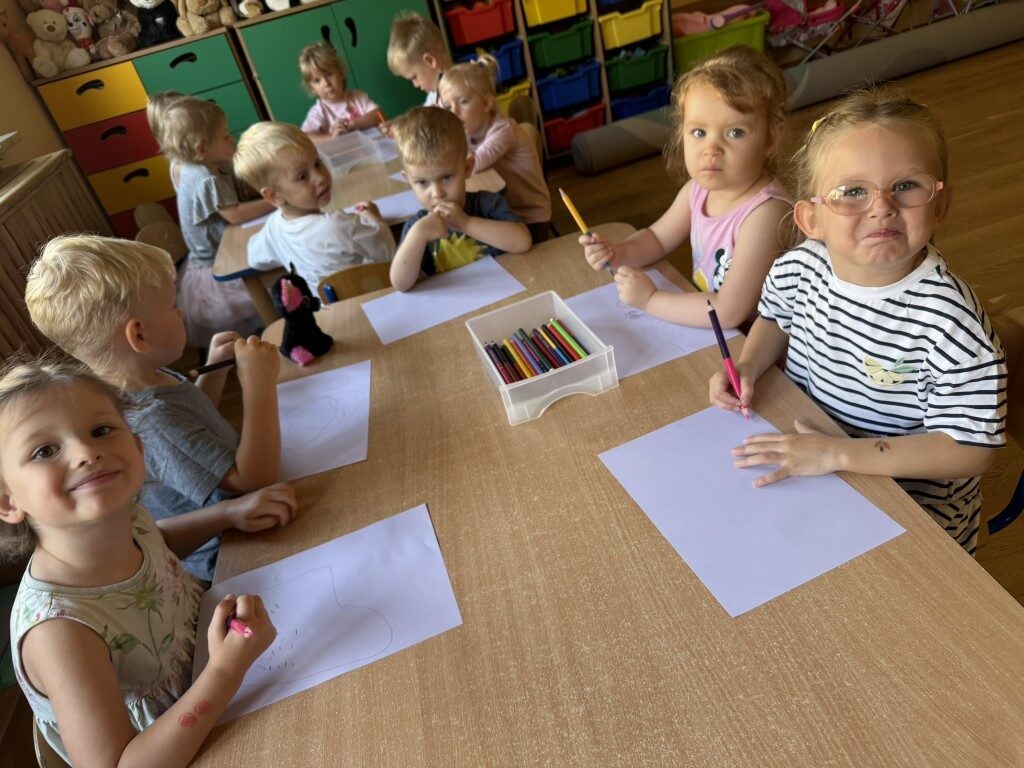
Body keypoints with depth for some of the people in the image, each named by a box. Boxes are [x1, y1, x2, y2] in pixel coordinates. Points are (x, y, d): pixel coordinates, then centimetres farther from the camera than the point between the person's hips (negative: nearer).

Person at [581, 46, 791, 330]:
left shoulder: (765, 211, -25)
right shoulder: (698, 189, -4)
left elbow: (728, 312, -28)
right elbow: (657, 238, 13)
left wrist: (650, 299, -20)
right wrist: (616, 254, -7)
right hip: (703, 326, 6)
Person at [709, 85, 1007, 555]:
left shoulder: (950, 321, -28)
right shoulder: (799, 267, -12)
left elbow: (969, 450, -23)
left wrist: (838, 453, -30)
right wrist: (749, 365, -7)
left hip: (910, 503, -5)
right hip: (800, 453, 5)